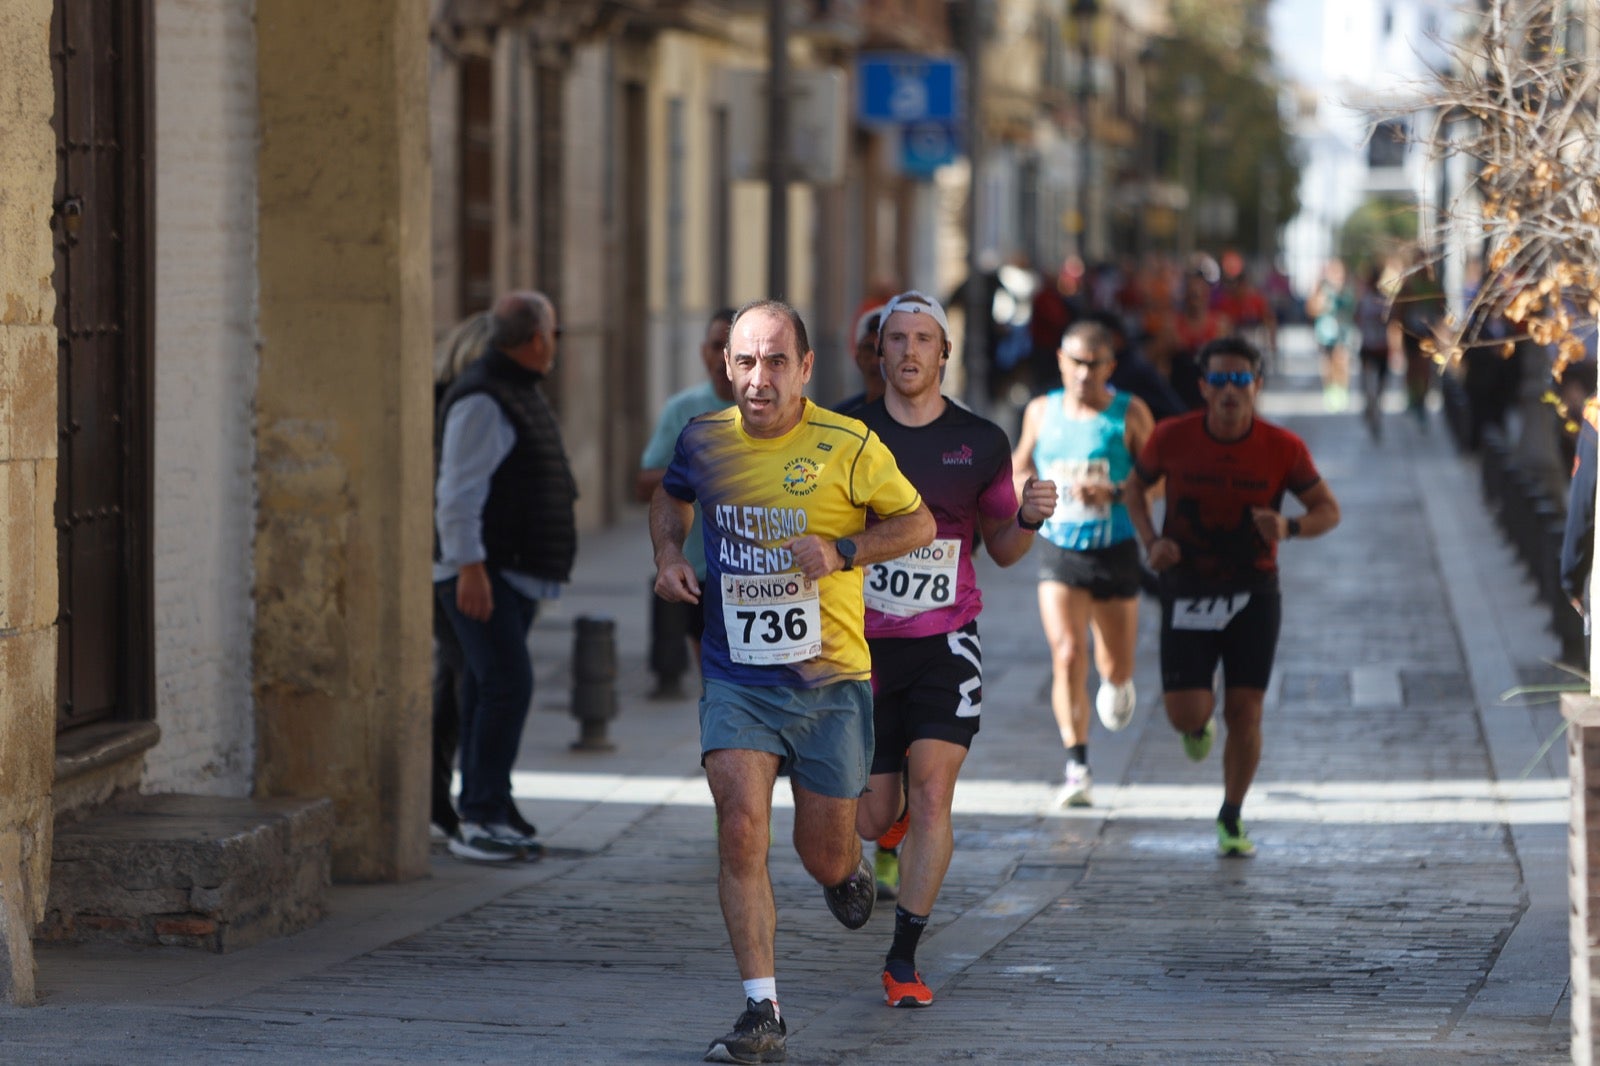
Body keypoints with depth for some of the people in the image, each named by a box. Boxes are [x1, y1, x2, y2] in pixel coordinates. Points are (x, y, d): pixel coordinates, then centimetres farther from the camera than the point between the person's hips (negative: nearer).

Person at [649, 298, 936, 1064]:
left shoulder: (846, 446, -9)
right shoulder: (704, 440, 0)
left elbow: (919, 523, 1)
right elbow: (671, 498, 23)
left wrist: (842, 551, -14)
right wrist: (668, 554, 3)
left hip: (829, 679, -1)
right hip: (736, 677, 1)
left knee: (823, 852, 7)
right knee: (741, 827, -16)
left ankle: (849, 867, 48)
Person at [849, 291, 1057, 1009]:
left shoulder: (981, 442, 3)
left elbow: (1002, 547, 12)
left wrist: (1030, 518, -9)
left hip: (944, 641, 0)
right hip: (862, 645, 0)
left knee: (932, 794, -15)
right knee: (875, 818, 2)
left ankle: (903, 961, -8)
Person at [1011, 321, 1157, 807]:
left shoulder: (1130, 414, -4)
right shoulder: (1041, 411, 4)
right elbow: (1021, 463, 21)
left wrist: (1113, 493, -22)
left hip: (1115, 552, -1)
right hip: (1058, 552, 1)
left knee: (1116, 665, 11)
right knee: (1067, 654, -17)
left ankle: (1118, 684, 51)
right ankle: (1077, 767, -16)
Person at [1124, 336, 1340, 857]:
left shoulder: (1283, 448, -11)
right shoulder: (1172, 438, -10)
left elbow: (1329, 511, 0)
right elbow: (1136, 486, 9)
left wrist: (1289, 527, -22)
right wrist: (1151, 541, -8)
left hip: (1254, 593, 0)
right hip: (1187, 591, 0)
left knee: (1245, 712, -4)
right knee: (1186, 714, -9)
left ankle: (1231, 819, 18)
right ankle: (1201, 721, 32)